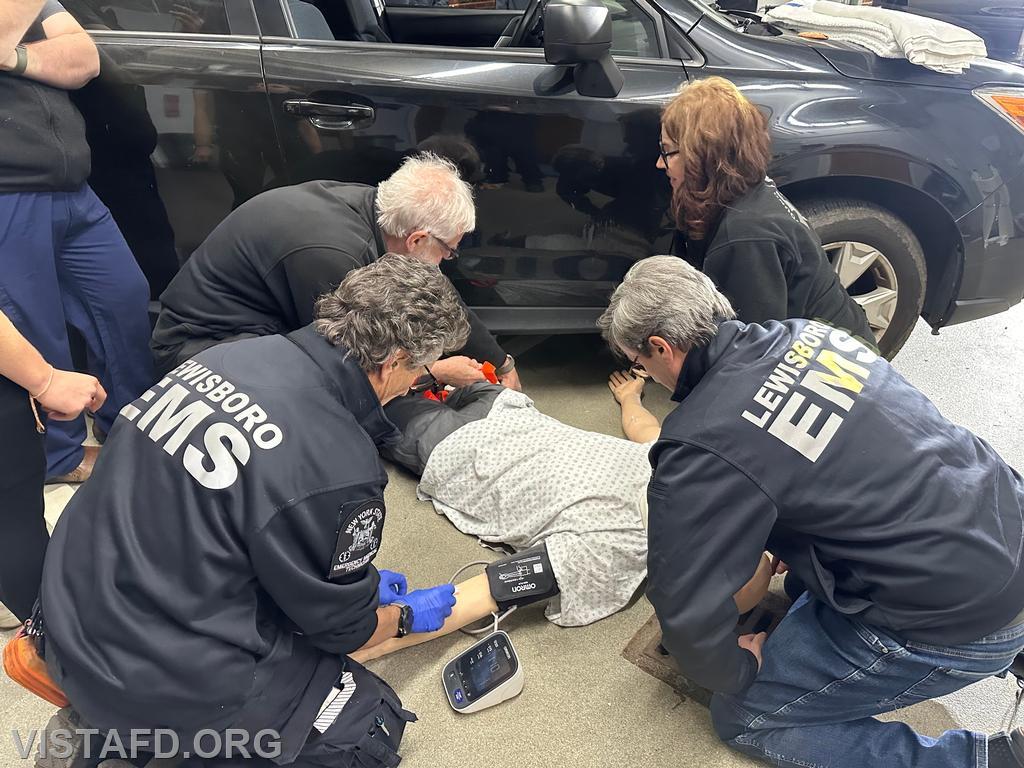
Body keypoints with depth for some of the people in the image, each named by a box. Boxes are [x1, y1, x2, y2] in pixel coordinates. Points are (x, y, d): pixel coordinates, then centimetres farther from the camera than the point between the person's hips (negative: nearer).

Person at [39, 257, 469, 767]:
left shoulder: (233, 353, -5)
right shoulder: (337, 470, -27)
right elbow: (341, 629, -8)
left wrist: (360, 580, 18)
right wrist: (408, 617, 14)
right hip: (162, 684, -7)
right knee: (374, 724, 6)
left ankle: (96, 722, 15)